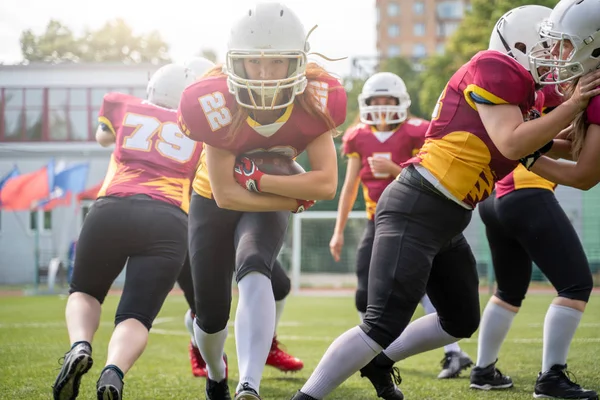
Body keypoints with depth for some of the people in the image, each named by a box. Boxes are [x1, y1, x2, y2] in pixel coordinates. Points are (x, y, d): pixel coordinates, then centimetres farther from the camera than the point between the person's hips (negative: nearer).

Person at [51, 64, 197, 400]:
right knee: (136, 318, 3)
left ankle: (80, 346, -9)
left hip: (111, 211, 1)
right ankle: (113, 373, -30)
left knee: (85, 293, 24)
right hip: (168, 223, -1)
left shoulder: (123, 107, 22)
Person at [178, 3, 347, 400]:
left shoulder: (316, 100, -27)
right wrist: (297, 198, -25)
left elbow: (327, 184, -29)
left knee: (254, 272, -32)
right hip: (213, 203, 0)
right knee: (211, 316, 6)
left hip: (269, 206, 0)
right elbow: (225, 195, -27)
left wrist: (256, 177, -33)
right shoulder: (215, 105, -32)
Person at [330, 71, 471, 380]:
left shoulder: (414, 135, -10)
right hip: (377, 223, 4)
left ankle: (454, 354, -17)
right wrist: (339, 231, 6)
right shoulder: (359, 138, 2)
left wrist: (394, 169, -26)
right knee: (365, 295, -2)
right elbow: (350, 186, 7)